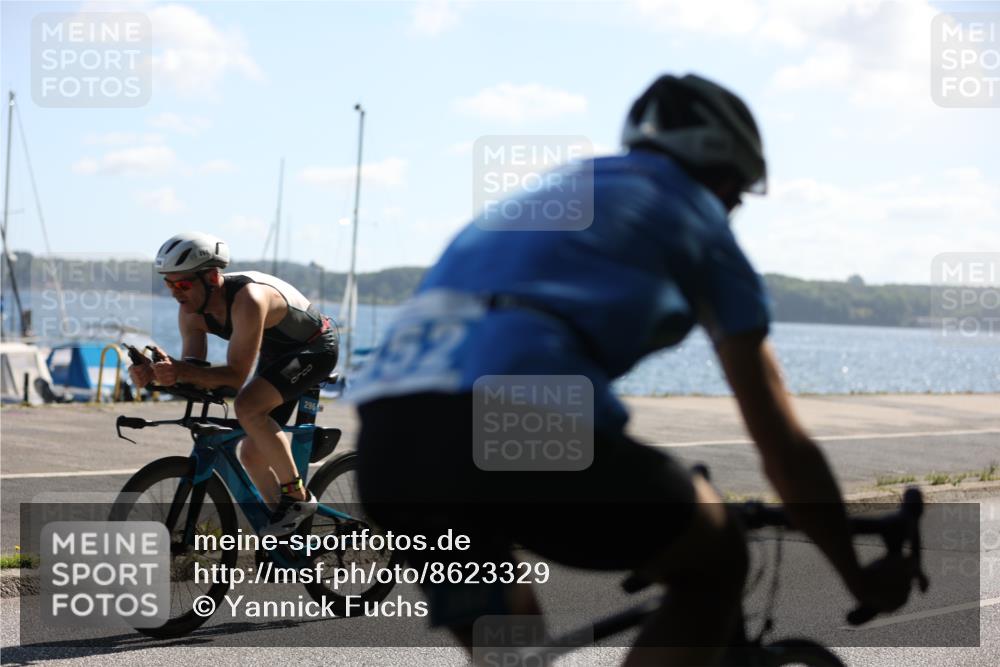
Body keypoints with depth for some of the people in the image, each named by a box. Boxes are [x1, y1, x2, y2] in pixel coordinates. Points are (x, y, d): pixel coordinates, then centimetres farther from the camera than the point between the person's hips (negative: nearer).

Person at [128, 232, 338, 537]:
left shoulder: (248, 299, -38)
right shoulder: (192, 310, -14)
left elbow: (236, 376, -38)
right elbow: (194, 372, -14)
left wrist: (182, 371, -50)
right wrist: (154, 373, -33)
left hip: (315, 348, -9)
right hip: (277, 353, 9)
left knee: (247, 406, -31)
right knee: (252, 454, 4)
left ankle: (298, 497, -17)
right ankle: (288, 535, 18)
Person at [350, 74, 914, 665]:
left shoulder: (556, 193, 36)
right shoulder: (696, 219, 19)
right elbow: (784, 445, 21)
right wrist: (859, 575, 35)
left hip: (387, 439, 7)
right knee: (716, 567, 19)